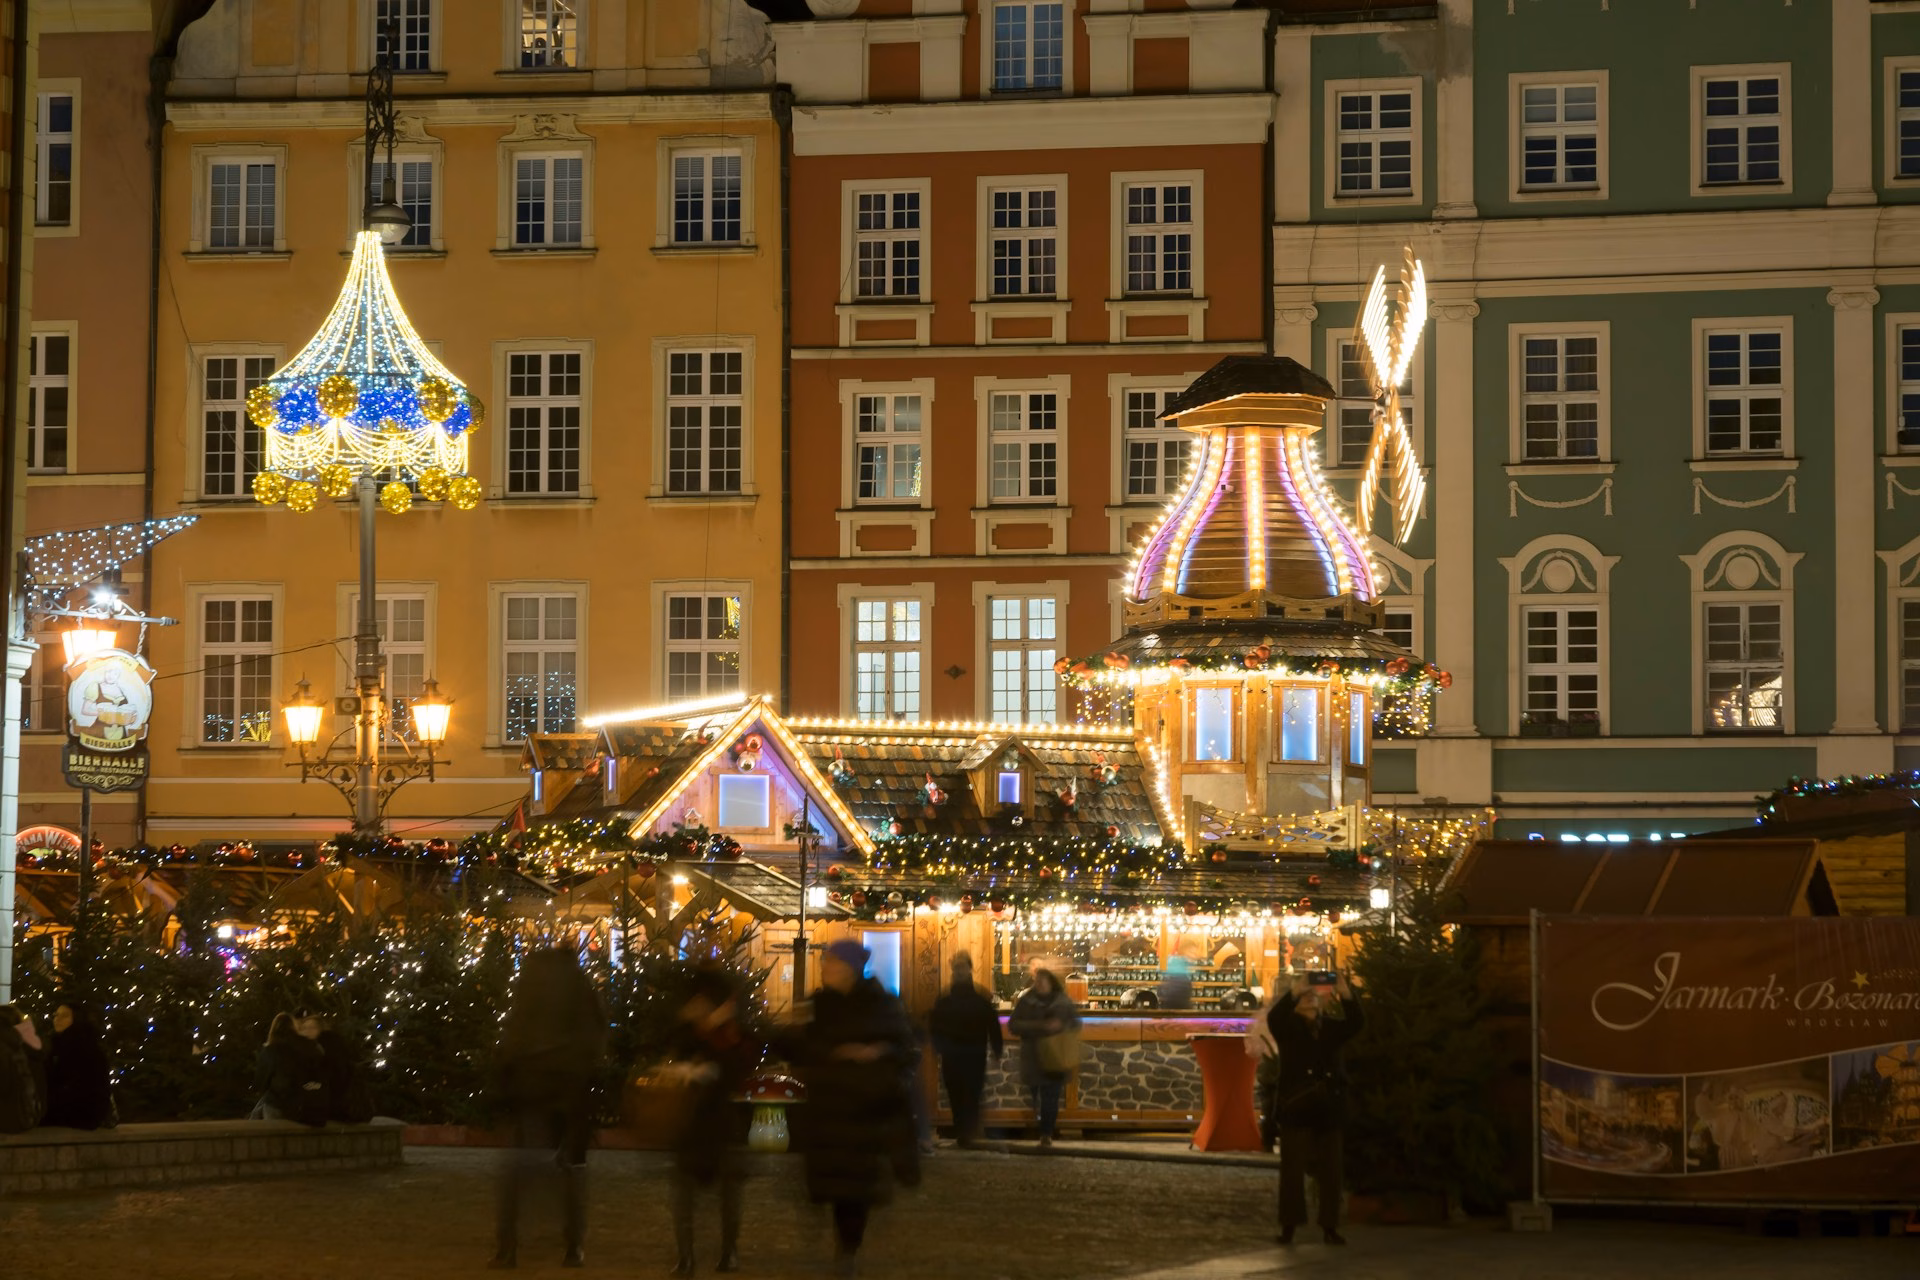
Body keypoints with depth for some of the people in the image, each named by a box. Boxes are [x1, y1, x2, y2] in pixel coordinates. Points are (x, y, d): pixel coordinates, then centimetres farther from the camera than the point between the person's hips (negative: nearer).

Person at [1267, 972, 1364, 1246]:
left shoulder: (1330, 1026, 12)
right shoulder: (1288, 1027, 3)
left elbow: (1353, 1024, -6)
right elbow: (1274, 1018, -19)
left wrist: (1345, 994, -21)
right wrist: (1294, 992, -30)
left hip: (1328, 1108, 3)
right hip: (1296, 1107, -3)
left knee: (1330, 1169, 4)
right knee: (1293, 1168, -3)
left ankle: (1330, 1226, 7)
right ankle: (1289, 1225, 0)